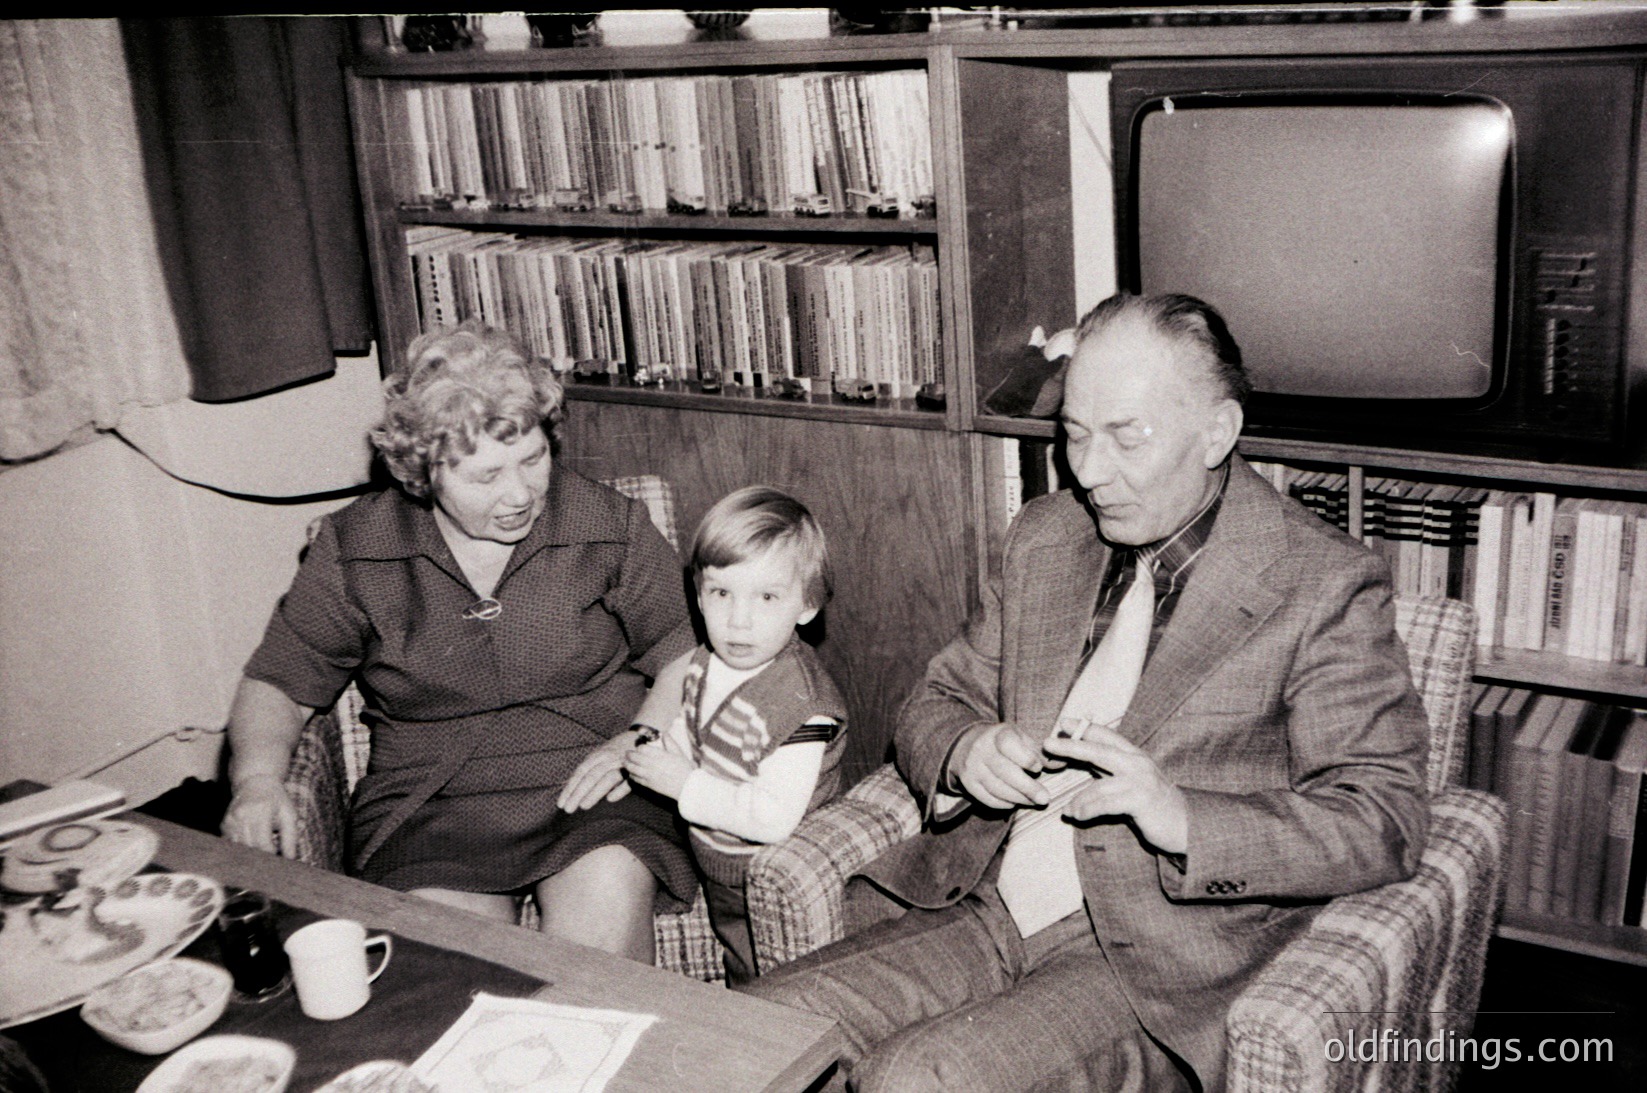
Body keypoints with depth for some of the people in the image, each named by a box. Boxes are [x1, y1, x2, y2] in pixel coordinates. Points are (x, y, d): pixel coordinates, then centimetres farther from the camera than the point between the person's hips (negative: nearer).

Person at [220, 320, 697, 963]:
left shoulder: (611, 525, 3)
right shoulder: (354, 549, 4)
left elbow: (689, 656, 8)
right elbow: (277, 685, 12)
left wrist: (640, 741, -10)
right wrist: (256, 779, -7)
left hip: (589, 790, 0)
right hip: (427, 807, 0)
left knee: (606, 902, -31)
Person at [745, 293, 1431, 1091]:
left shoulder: (1326, 587, -6)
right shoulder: (1044, 539, 12)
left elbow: (1386, 820, -11)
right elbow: (934, 704, 19)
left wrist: (1180, 817, -26)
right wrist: (965, 752, -7)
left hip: (1156, 965, -5)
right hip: (982, 915, 6)